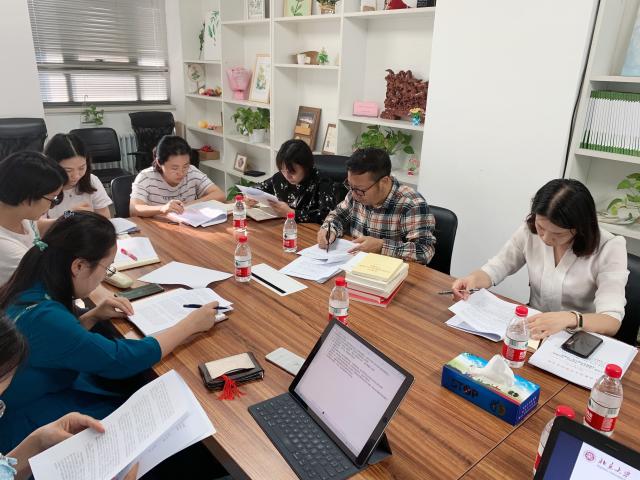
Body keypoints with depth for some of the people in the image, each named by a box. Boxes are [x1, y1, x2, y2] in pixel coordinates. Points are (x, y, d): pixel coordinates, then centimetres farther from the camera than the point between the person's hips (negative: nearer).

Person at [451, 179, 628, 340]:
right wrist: (474, 279, -18)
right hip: (534, 329, 2)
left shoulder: (609, 248, -14)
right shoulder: (530, 230, -6)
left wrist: (570, 318, -40)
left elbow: (612, 321, -21)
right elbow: (497, 267, 3)